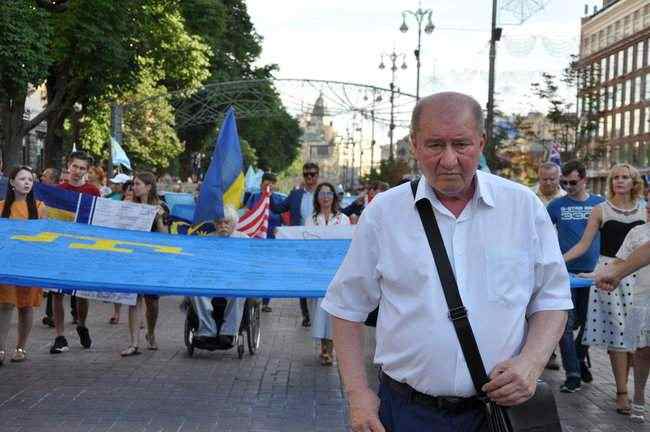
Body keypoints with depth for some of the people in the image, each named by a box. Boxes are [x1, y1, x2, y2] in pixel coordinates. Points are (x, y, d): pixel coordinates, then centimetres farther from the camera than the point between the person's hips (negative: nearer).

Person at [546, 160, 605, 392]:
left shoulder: (599, 203, 6)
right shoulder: (557, 205, 1)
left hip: (593, 272, 2)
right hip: (565, 272, -2)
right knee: (567, 323, -6)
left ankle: (580, 359, 34)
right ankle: (573, 374, -2)